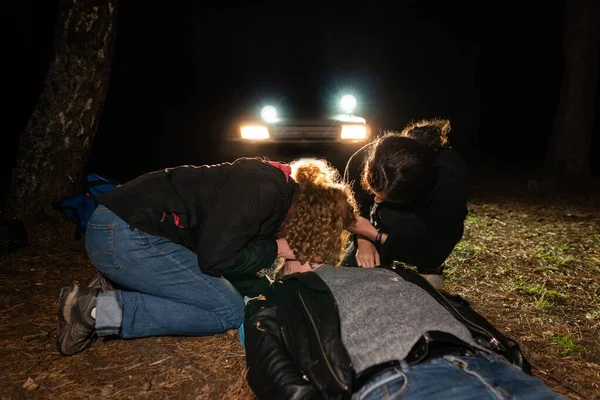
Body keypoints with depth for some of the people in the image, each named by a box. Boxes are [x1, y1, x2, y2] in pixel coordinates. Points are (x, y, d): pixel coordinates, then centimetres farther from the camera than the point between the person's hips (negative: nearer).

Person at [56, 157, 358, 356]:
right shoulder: (264, 189, -20)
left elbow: (240, 270, 14)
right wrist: (275, 249, -8)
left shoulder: (279, 194, 10)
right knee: (229, 310, -8)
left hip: (135, 230, 10)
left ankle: (118, 286, 11)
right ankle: (97, 309, -9)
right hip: (123, 233, -10)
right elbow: (214, 257, -19)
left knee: (228, 290, 15)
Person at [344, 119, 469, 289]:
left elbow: (434, 252, -31)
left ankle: (430, 269, -2)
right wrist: (363, 240, -27)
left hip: (432, 230, -1)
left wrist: (373, 233, -34)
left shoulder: (451, 176, -39)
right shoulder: (361, 161, -32)